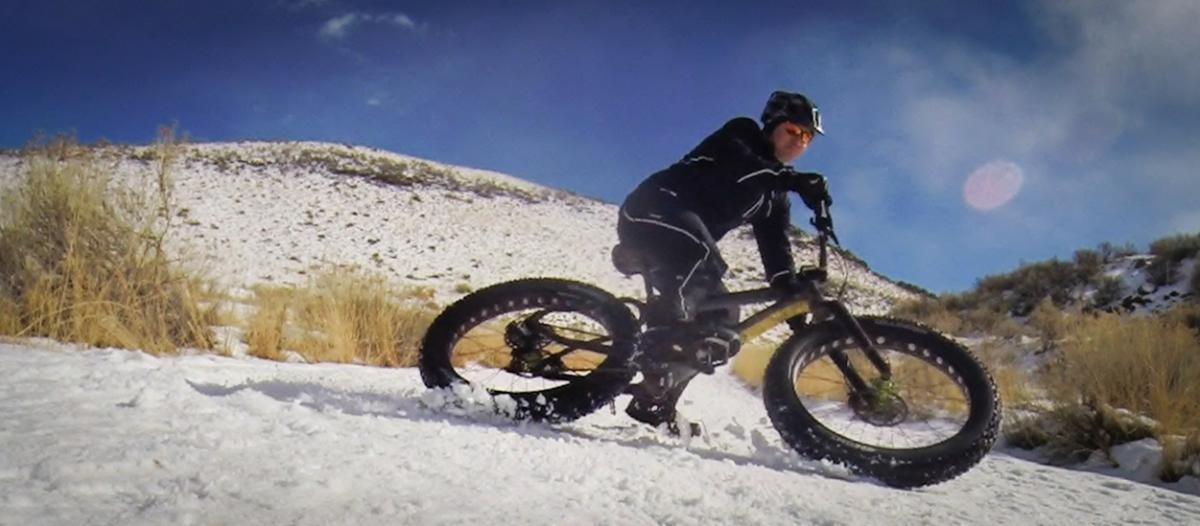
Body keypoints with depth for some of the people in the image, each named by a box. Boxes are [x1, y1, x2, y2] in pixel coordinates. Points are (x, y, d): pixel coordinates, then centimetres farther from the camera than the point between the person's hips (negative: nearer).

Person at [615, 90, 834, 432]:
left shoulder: (776, 197, 19)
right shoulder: (740, 135, 2)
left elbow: (776, 250, 9)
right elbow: (736, 166, -21)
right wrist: (794, 179, -35)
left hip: (686, 250, 8)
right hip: (652, 212, -8)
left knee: (721, 318, -3)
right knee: (703, 258, -36)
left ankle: (654, 400, -1)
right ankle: (655, 347, -35)